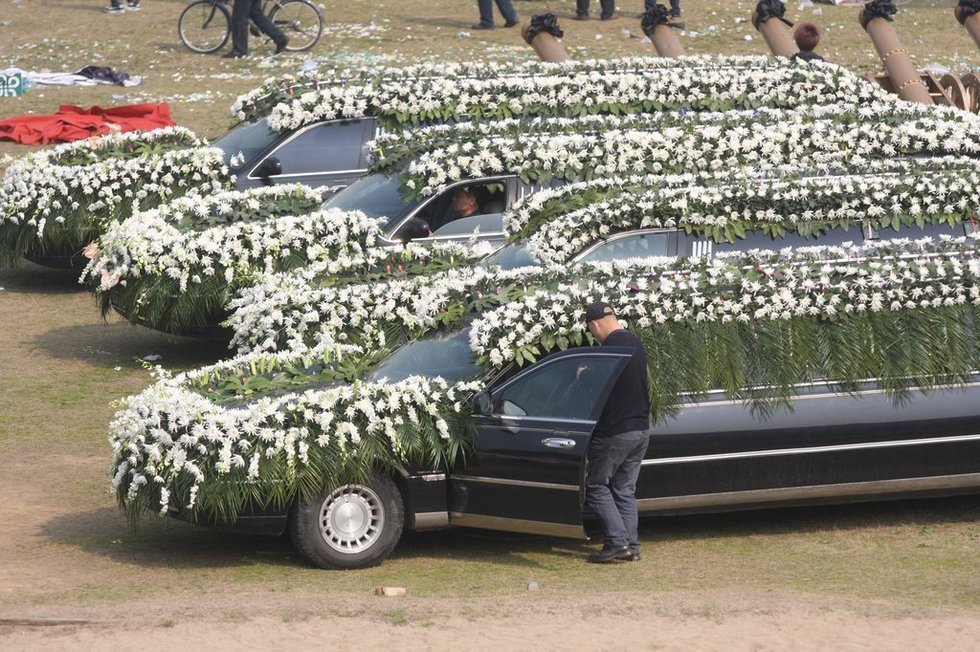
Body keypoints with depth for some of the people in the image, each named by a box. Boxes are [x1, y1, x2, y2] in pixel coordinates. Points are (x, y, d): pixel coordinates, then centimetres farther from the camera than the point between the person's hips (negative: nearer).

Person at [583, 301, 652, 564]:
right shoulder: (637, 345, 9)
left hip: (615, 432, -8)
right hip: (641, 429, 8)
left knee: (596, 486, 2)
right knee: (626, 490, 13)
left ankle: (617, 540, -7)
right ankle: (631, 546, 11)